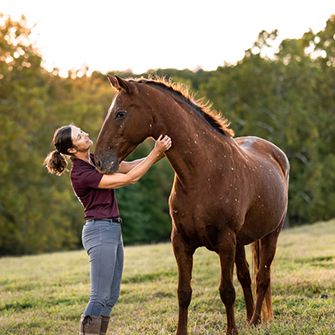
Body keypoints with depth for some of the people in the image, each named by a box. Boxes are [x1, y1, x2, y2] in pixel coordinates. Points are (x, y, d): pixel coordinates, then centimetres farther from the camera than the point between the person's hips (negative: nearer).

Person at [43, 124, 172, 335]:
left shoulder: (96, 160, 9)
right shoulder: (81, 174, -19)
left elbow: (128, 166, 7)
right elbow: (129, 178, -19)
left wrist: (160, 153, -6)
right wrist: (156, 152, -17)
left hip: (113, 230, 9)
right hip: (100, 232, -9)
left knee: (111, 297, 11)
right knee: (100, 298, -9)